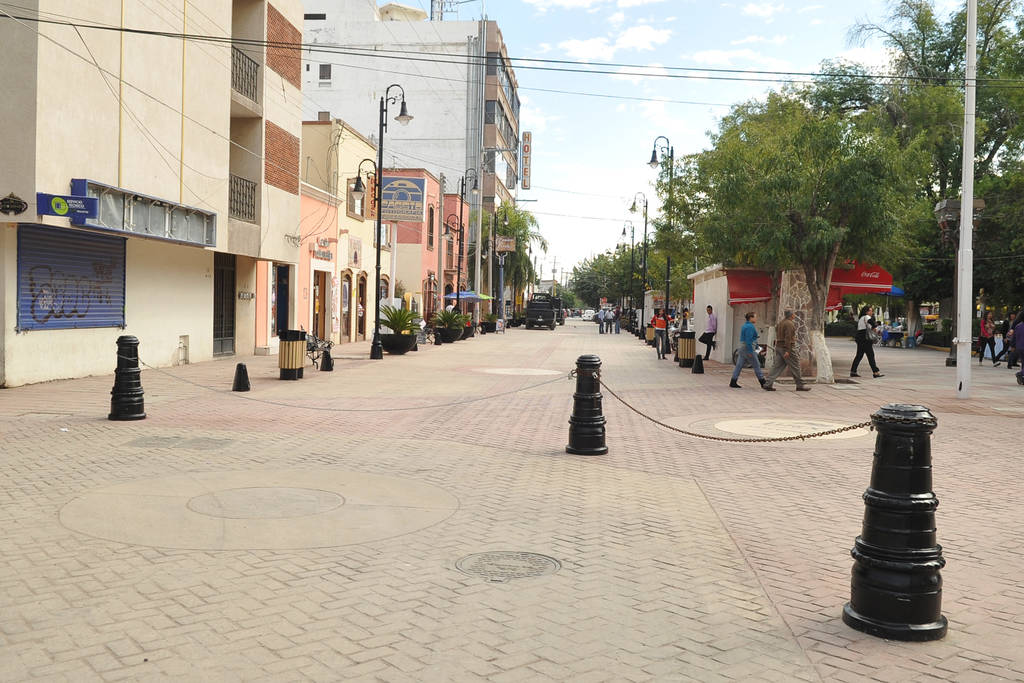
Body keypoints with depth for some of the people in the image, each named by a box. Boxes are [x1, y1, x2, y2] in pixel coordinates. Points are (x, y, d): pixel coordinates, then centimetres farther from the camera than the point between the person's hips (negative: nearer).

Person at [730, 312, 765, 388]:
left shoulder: (745, 325, 16)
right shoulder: (750, 327, -15)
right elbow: (748, 340, -22)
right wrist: (750, 351, -22)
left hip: (742, 348, 10)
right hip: (748, 348, -10)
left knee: (739, 365, 5)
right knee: (756, 365, 0)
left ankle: (733, 382, 2)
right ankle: (763, 383, 8)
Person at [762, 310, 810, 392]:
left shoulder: (780, 323, 15)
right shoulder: (789, 324, -13)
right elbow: (788, 337, -22)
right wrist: (788, 351, -25)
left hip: (779, 347, 9)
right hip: (787, 347, -9)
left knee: (778, 366, 5)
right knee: (795, 366, 3)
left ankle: (767, 384, -5)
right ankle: (800, 385, 11)